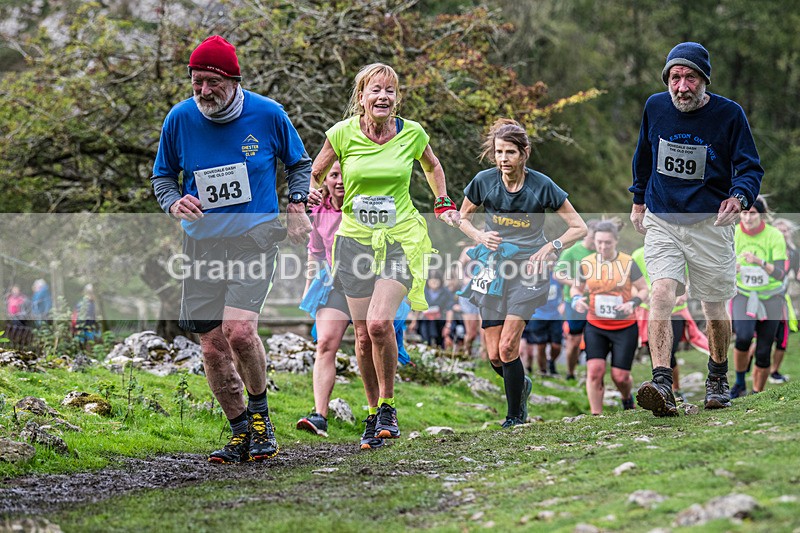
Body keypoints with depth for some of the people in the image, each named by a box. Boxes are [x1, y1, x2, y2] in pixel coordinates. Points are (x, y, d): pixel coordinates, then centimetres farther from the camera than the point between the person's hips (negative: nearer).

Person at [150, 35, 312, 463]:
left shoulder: (268, 114, -5)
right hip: (202, 243, 3)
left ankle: (259, 411, 4)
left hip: (255, 237, -3)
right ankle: (241, 432, 19)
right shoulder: (179, 119, -2)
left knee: (239, 330, -22)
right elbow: (162, 175, 13)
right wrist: (174, 203, -7)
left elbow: (299, 162, 14)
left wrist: (296, 208, 2)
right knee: (212, 346, 1)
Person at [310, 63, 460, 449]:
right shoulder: (342, 133, -5)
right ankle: (373, 414, 19)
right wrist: (319, 200, -6)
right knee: (364, 335, 1)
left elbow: (432, 166, 20)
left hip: (401, 239, -1)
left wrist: (443, 204, 12)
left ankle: (388, 406, -3)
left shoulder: (412, 133, -3)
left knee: (379, 322, -21)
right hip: (355, 240, 1)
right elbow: (312, 175, 11)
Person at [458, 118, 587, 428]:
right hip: (493, 268, 3)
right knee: (494, 356, -1)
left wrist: (551, 247, -16)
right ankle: (521, 385, 33)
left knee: (508, 347, -16)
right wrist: (479, 236, -6)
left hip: (528, 267, -3)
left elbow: (579, 227, -2)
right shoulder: (484, 181, -3)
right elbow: (463, 217, 15)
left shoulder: (541, 186, -9)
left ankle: (515, 415, 3)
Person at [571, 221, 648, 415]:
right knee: (594, 370, -14)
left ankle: (627, 398, 37)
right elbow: (576, 288, 13)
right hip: (595, 327, 2)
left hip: (625, 328, -2)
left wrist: (633, 303, -22)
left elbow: (644, 290, -2)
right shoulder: (586, 264, -1)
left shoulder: (628, 263, -8)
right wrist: (577, 299, -10)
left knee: (620, 376, 1)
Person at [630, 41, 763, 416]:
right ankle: (662, 385, -28)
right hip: (660, 221, 1)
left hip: (710, 223, -1)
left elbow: (750, 167, -5)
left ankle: (718, 378, 33)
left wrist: (739, 196, -26)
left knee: (715, 307, 8)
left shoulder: (729, 114, -8)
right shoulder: (655, 107, 1)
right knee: (661, 293, -19)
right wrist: (638, 200, 26)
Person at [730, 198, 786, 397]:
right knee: (743, 337, -26)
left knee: (763, 353, 0)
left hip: (770, 299, 0)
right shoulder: (733, 234, -7)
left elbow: (780, 274, -22)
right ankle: (740, 384, -5)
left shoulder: (774, 236, -13)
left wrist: (759, 262, -39)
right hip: (743, 295, 0)